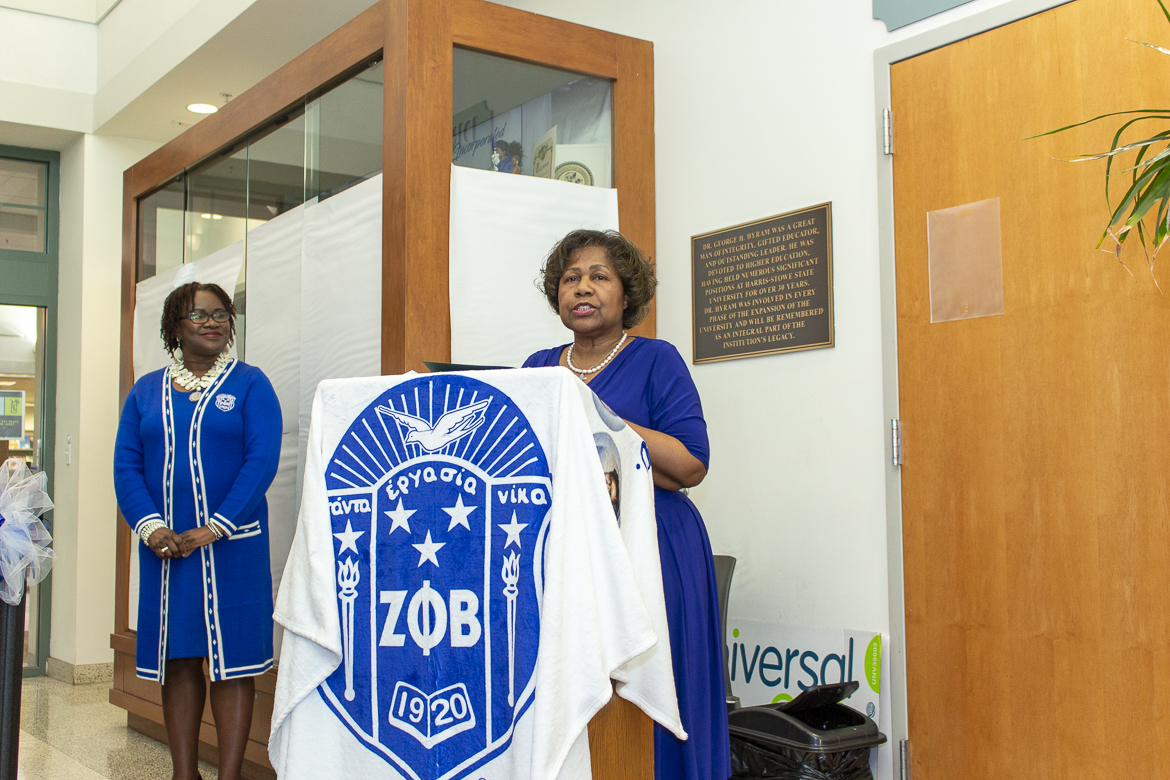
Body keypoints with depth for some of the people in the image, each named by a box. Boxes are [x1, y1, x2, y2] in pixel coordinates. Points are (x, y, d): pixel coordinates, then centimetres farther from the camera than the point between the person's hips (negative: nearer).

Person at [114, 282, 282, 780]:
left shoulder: (250, 383, 1)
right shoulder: (146, 390, 12)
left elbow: (262, 461, -9)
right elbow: (126, 464, 5)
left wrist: (214, 529, -16)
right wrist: (150, 527, -10)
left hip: (232, 546, -3)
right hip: (165, 547, 4)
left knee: (232, 662, -1)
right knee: (178, 660, 7)